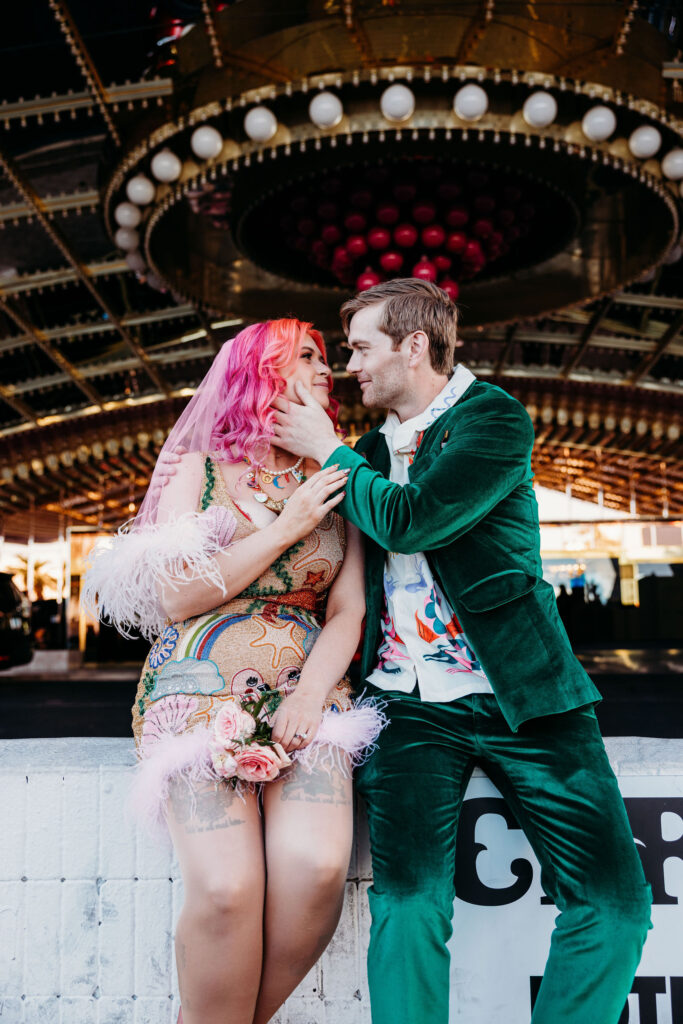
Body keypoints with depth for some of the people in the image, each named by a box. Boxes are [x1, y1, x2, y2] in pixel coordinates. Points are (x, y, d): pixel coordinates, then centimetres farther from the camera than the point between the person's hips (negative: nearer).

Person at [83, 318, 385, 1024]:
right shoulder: (200, 469, 10)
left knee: (315, 867, -24)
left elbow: (347, 611, 8)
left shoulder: (336, 485, 16)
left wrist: (310, 697, -9)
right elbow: (175, 600, -2)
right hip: (198, 689, -2)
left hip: (305, 692, 2)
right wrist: (286, 528, -5)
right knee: (228, 886, -24)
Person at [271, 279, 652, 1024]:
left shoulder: (494, 418, -1)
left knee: (614, 901, -7)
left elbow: (408, 521, -16)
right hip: (408, 704, 3)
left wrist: (326, 451, -2)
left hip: (515, 691, -3)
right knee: (407, 904, -14)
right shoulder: (368, 451, 17)